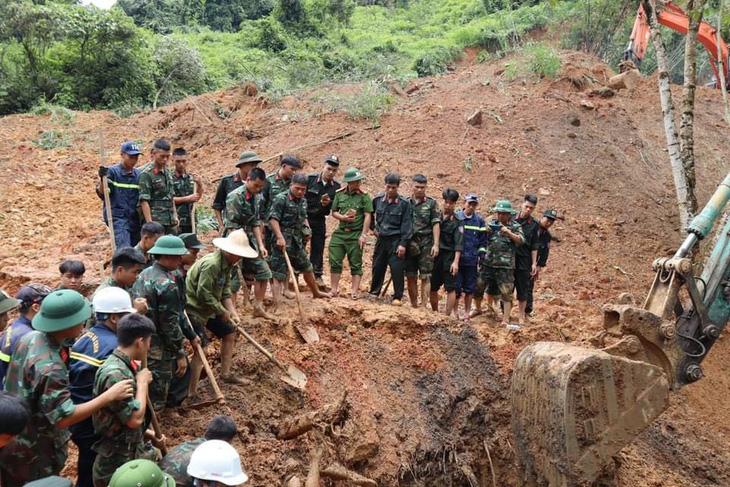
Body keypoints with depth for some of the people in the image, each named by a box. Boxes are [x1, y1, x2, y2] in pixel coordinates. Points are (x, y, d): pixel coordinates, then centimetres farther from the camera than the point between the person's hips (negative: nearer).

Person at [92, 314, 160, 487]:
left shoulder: (123, 366, 5)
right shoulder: (114, 373, -25)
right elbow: (135, 419, -25)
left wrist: (148, 435, 11)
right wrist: (143, 382, -16)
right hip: (119, 464, -9)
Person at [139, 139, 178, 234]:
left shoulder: (168, 172, 13)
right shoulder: (146, 174, -8)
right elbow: (144, 201, -13)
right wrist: (150, 223, -18)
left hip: (171, 221, 7)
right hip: (156, 221, -7)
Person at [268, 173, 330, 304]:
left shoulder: (303, 201, 12)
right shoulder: (281, 199, -12)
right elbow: (273, 219, -18)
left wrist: (307, 229, 8)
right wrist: (280, 237, -26)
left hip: (298, 241, 8)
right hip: (283, 240, -8)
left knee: (307, 267, 23)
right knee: (279, 273, -6)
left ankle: (316, 292, 43)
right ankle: (277, 304, -5)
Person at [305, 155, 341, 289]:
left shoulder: (336, 187, 1)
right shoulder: (310, 179, -8)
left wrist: (328, 203, -19)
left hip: (319, 220, 3)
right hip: (303, 217, -3)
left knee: (318, 248, 7)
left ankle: (317, 275, 17)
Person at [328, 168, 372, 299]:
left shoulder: (364, 196, -4)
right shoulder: (339, 194, 5)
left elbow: (367, 216, -7)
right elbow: (334, 212, 11)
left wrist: (363, 235, -11)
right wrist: (343, 217, -10)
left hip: (356, 234, -3)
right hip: (340, 233, 3)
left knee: (356, 265, 3)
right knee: (335, 262, 4)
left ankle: (355, 292, 8)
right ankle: (334, 290, 15)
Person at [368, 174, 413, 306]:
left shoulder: (404, 203, -7)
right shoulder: (377, 199, 4)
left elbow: (407, 225, -7)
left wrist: (403, 244, -12)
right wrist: (372, 227, 14)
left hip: (396, 241, -3)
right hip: (381, 239, 4)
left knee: (397, 269, -6)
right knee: (377, 267, 9)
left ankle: (397, 297, 3)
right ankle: (374, 293, 24)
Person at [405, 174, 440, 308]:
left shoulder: (431, 203, 3)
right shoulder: (406, 202, 10)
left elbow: (436, 224, -1)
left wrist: (436, 244, -10)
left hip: (426, 243, -3)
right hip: (409, 243, 3)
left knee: (425, 277, -2)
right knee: (410, 277, 5)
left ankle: (423, 306, 0)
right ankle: (413, 306, 15)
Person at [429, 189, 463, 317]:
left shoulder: (457, 222, -2)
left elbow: (459, 244, -8)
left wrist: (455, 261, -17)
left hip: (449, 257, -4)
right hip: (435, 255, 4)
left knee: (450, 288, -2)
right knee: (432, 287, 9)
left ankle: (448, 315, 3)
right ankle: (434, 314, 24)